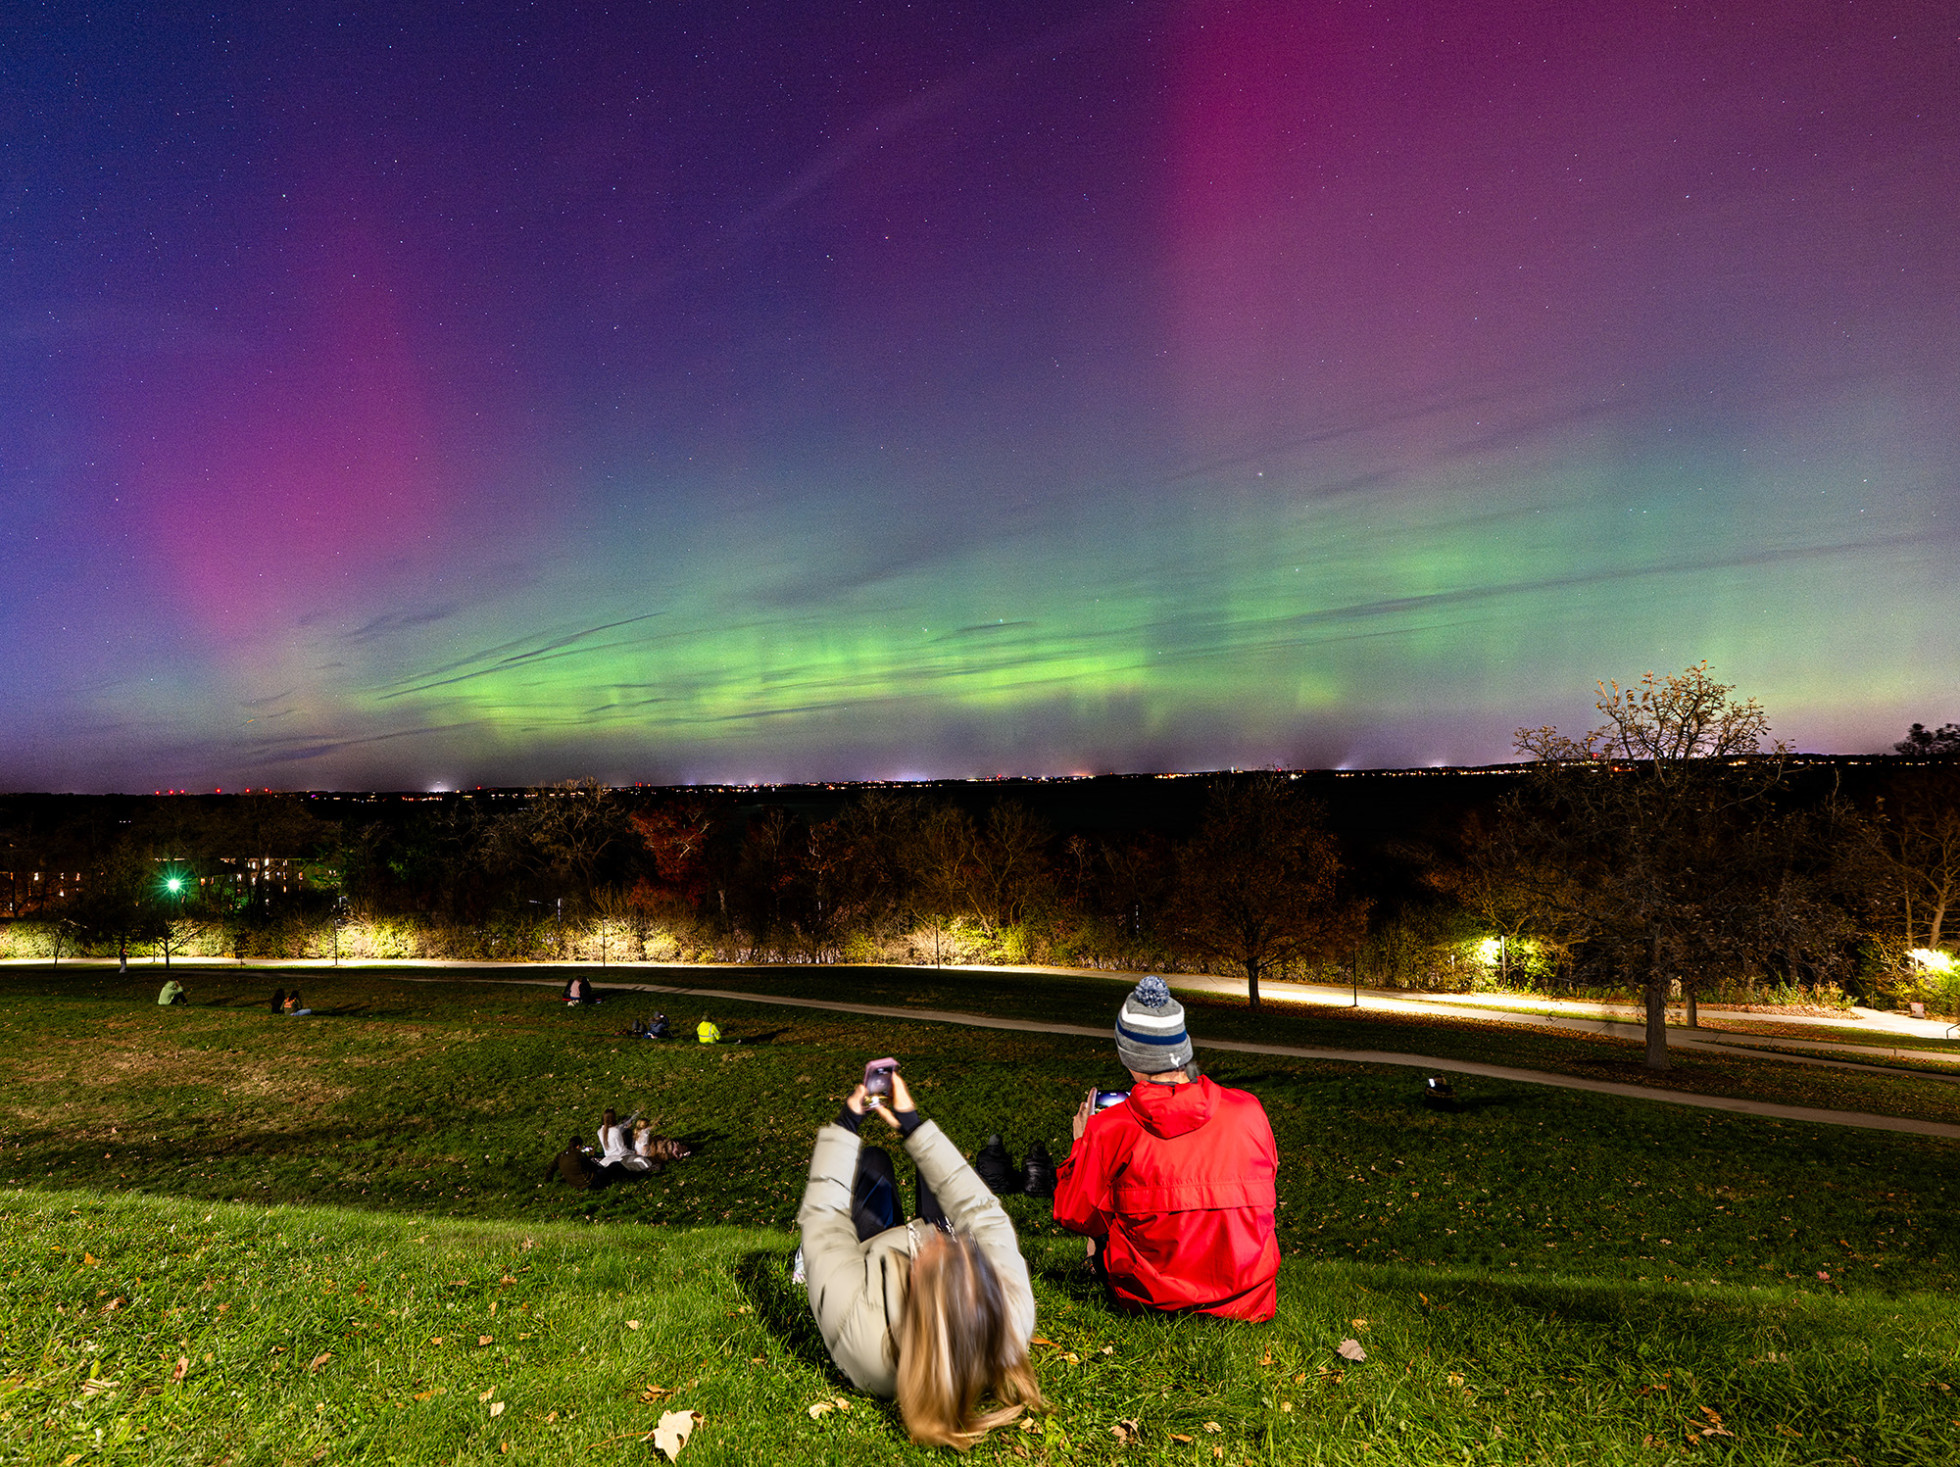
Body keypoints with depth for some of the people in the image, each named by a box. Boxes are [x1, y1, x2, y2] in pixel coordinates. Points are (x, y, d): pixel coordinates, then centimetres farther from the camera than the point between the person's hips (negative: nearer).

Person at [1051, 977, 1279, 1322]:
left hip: (1147, 1297, -2)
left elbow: (1076, 1216, -3)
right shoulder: (1248, 1110, -7)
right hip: (1246, 1294, 3)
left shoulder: (1109, 1129, -15)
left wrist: (1081, 1145, 13)